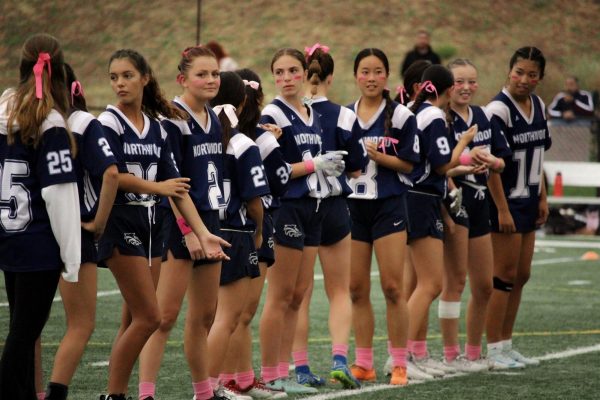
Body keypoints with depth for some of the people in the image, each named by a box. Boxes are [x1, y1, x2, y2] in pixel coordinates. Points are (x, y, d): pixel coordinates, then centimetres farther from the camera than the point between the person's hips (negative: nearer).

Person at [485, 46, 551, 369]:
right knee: (505, 275, -5)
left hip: (527, 202, 8)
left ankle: (506, 345, 18)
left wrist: (542, 198, 14)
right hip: (505, 201, -8)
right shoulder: (499, 109, -16)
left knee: (521, 275, 11)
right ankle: (494, 348, 1)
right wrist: (502, 209, -20)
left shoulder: (538, 106, 9)